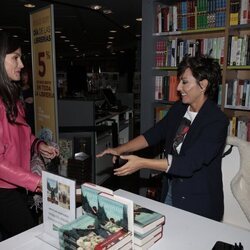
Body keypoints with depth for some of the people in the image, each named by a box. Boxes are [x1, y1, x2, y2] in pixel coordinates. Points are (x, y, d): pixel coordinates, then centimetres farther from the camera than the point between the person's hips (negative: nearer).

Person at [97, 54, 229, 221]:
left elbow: (188, 163, -29)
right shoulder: (178, 109, 0)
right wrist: (120, 150, -7)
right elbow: (153, 135, 3)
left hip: (198, 203, -6)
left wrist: (142, 163, -29)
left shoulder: (217, 121, -22)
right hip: (170, 191, 6)